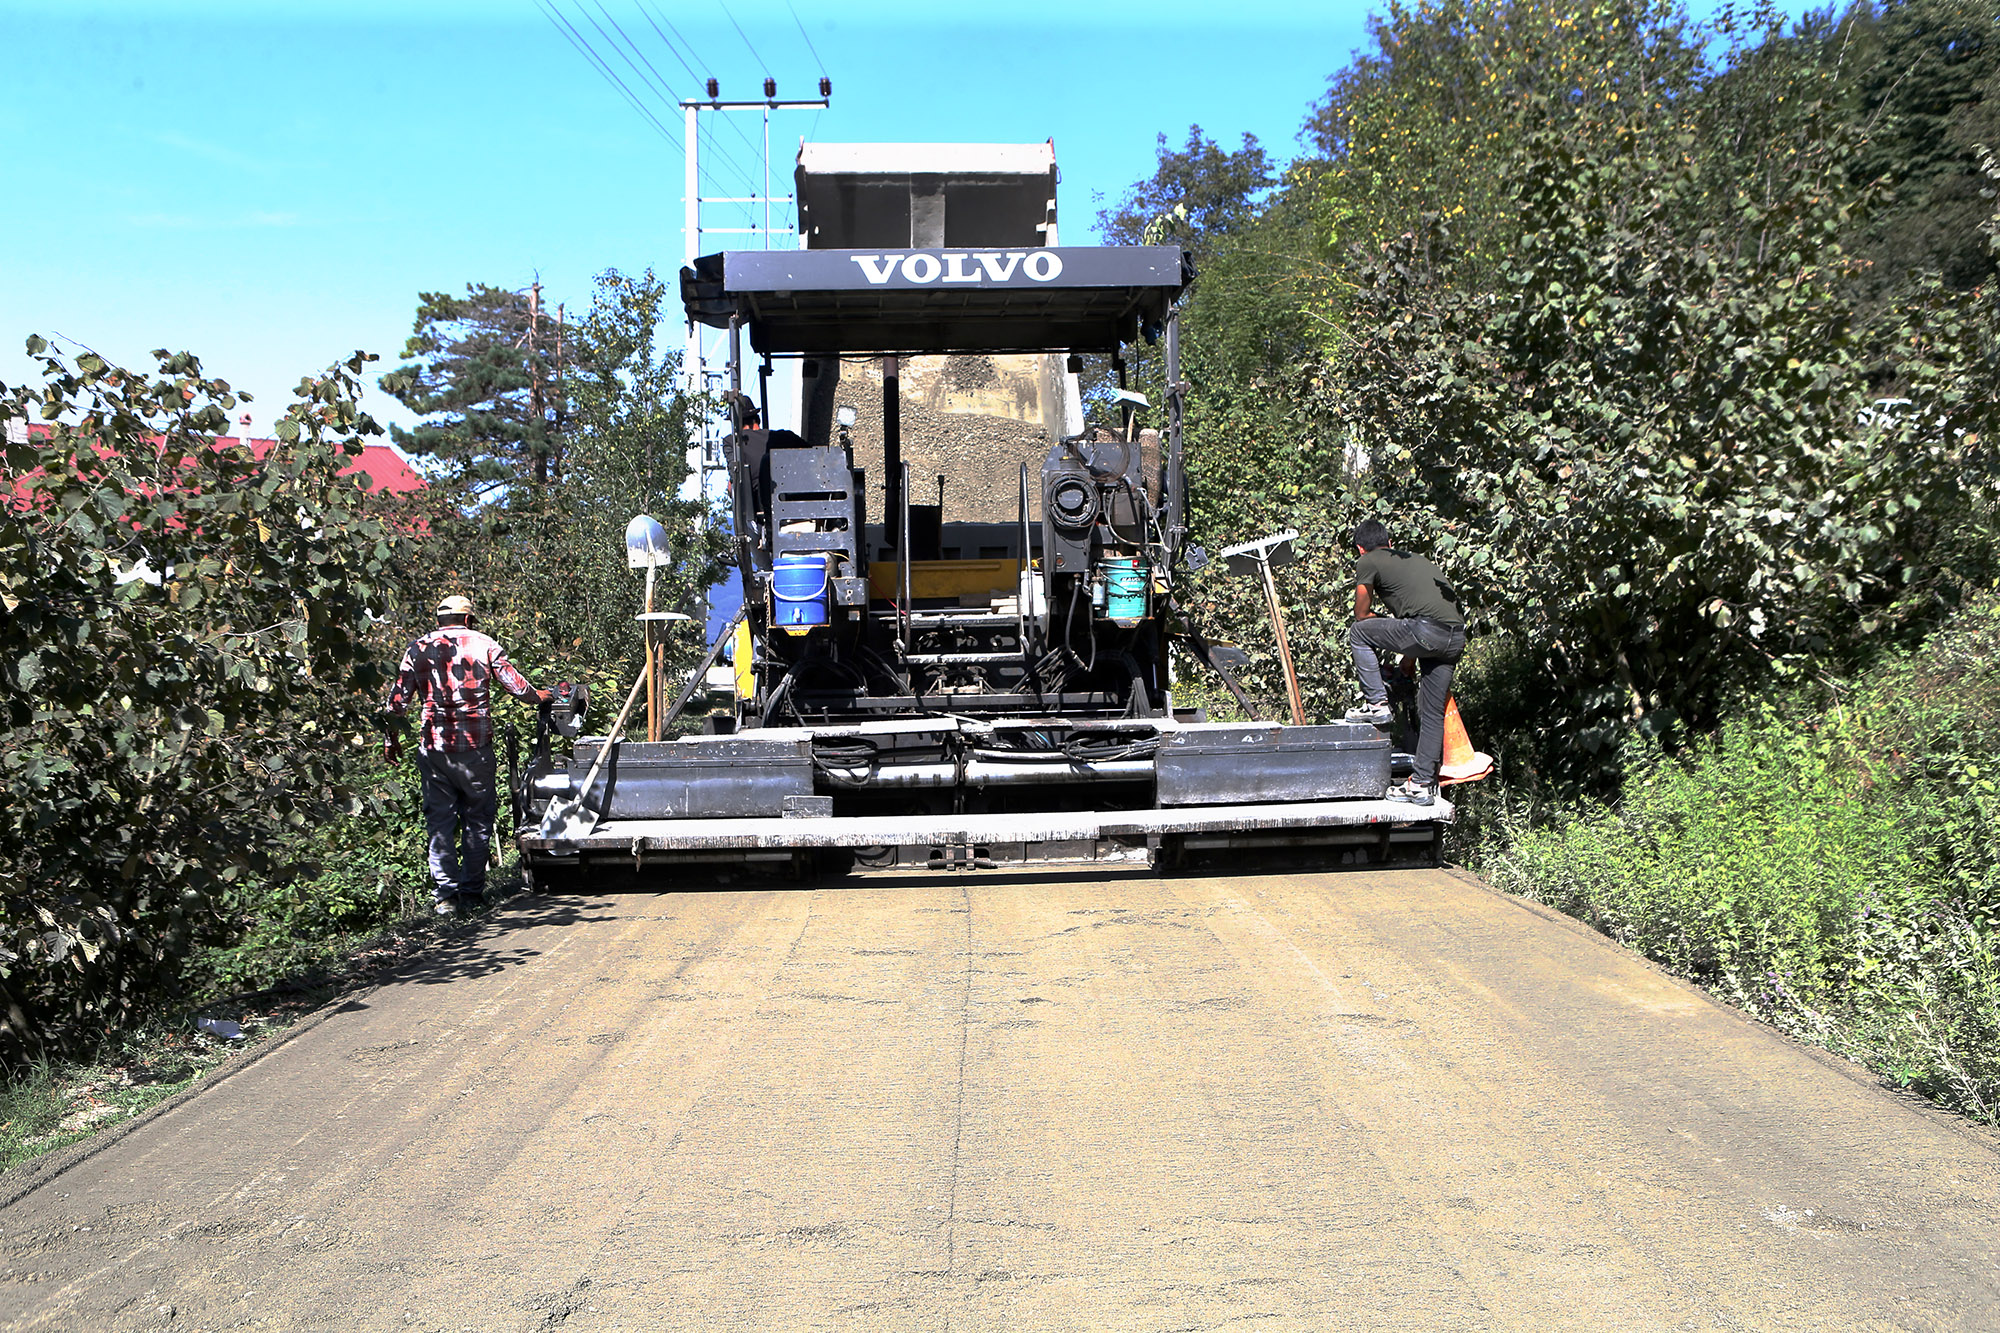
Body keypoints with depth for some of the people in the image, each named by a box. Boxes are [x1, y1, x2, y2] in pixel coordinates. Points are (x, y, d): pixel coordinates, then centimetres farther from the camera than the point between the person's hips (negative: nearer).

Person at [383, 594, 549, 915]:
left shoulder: (418, 649, 6)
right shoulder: (483, 644, 3)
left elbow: (398, 700, 6)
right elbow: (515, 684, 3)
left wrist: (391, 738, 17)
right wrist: (539, 696, 23)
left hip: (434, 745, 1)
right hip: (475, 745, -1)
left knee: (439, 822, 6)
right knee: (477, 820, 10)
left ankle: (446, 895, 1)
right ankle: (472, 892, 12)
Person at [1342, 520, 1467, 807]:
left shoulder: (1368, 562, 11)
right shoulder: (1414, 559, 32)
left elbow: (1361, 614, 18)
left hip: (1427, 630, -7)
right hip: (1456, 637, 7)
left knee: (1358, 632, 12)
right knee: (1432, 712, 13)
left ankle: (1376, 704, 9)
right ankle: (1423, 784, 17)